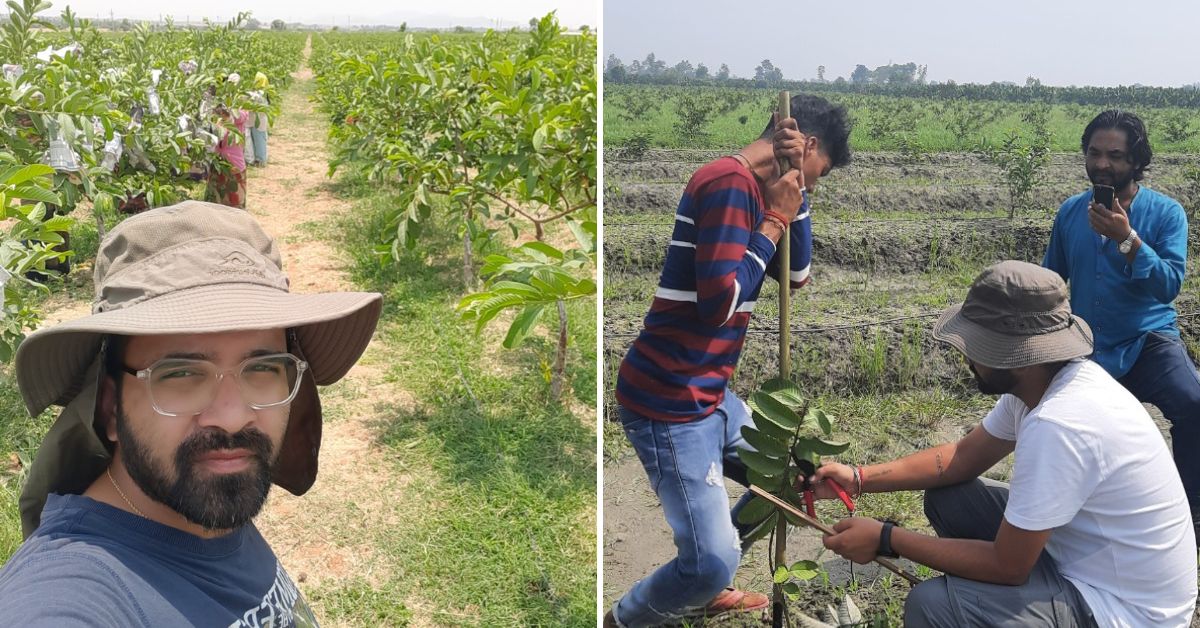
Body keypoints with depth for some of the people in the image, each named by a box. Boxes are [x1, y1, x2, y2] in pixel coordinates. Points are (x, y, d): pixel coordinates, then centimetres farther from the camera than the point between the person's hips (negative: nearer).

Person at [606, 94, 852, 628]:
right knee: (713, 562, -11)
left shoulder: (754, 188, 14)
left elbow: (797, 274, 14)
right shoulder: (730, 181, -18)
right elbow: (720, 301, -24)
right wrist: (773, 222, -14)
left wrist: (792, 200, 3)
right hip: (669, 403, -10)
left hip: (708, 396, 11)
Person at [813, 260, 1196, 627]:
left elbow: (1007, 566, -24)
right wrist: (859, 479, 0)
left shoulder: (1057, 426, -33)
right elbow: (964, 456, 8)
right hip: (1084, 550, 9)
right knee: (945, 498, 10)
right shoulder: (1037, 381, -5)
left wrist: (886, 540, -16)